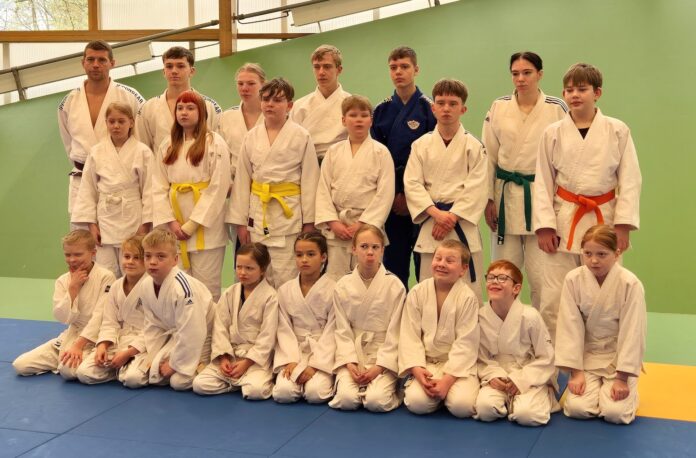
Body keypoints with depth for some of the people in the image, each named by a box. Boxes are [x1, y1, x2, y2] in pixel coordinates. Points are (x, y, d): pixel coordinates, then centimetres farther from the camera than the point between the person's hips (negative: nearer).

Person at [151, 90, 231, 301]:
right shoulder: (167, 146, 13)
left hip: (205, 227, -4)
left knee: (206, 285, -3)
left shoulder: (215, 144, -3)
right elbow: (158, 188, 8)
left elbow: (218, 188, -9)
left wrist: (192, 224, -12)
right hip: (175, 228, 4)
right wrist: (171, 222, -6)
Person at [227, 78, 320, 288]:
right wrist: (240, 221, 6)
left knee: (286, 279, -3)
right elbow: (242, 180, 9)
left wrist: (309, 222, -4)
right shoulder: (252, 137, 7)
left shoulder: (301, 136, -3)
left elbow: (309, 180, -2)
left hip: (289, 213, -3)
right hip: (258, 213, 4)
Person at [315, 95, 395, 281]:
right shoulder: (334, 152, 8)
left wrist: (363, 224, -12)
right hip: (336, 228, 3)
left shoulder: (380, 152, -1)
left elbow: (385, 194, -6)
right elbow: (323, 190, 5)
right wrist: (333, 222, -7)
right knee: (335, 280, 4)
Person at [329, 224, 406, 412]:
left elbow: (394, 332, -6)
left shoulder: (395, 286, -6)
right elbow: (343, 330, 0)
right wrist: (350, 363, -12)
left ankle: (390, 387, 9)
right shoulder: (343, 286, 0)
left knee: (376, 401, -24)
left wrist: (379, 367, -14)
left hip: (384, 355, -1)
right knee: (347, 399, -22)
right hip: (352, 354, 2)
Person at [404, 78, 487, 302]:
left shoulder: (474, 146, 0)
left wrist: (452, 217, -14)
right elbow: (412, 184, -1)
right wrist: (437, 213, -13)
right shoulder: (421, 145, 6)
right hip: (430, 225, 2)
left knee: (468, 288, -1)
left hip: (462, 223, -2)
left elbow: (476, 189, -5)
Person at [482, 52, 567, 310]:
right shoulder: (498, 108, 3)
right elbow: (488, 157, 6)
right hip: (506, 194, 2)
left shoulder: (557, 109, -3)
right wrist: (489, 199, 2)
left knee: (541, 277, -1)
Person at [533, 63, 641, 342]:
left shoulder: (617, 131, -1)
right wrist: (544, 226, -4)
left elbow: (630, 180, 0)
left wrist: (623, 225, -7)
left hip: (603, 220, 0)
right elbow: (543, 183, 3)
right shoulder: (553, 134, 2)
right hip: (563, 221, 1)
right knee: (552, 298, 0)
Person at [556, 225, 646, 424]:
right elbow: (570, 328, -9)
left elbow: (632, 333, -15)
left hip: (619, 358, -2)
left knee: (615, 412, -18)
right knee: (577, 408, -16)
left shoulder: (630, 284, -18)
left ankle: (628, 388, 16)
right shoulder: (573, 280, -13)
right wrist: (576, 372, -11)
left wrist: (622, 378, -14)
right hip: (587, 357, 2)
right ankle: (596, 384, 17)